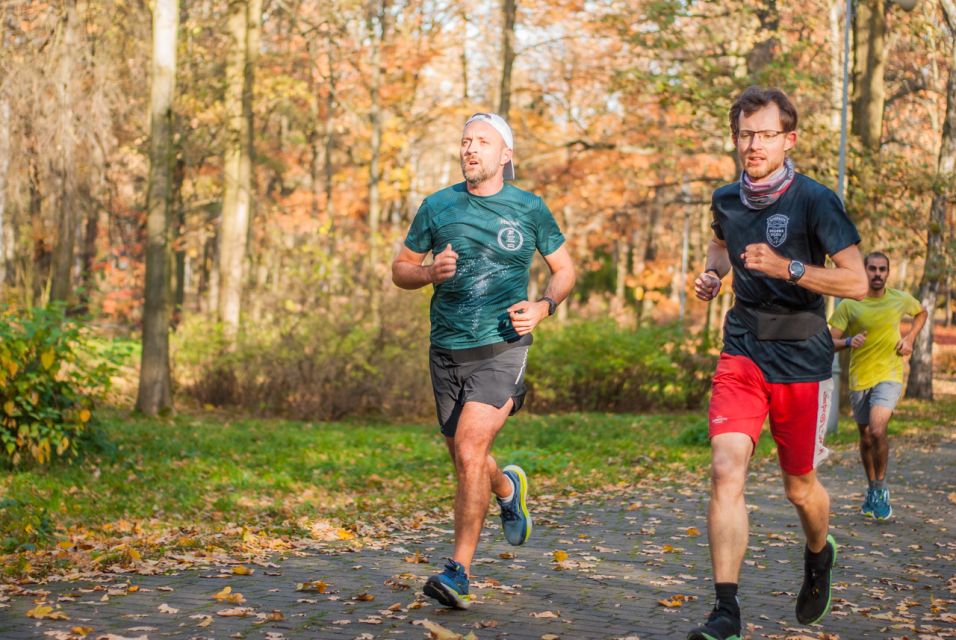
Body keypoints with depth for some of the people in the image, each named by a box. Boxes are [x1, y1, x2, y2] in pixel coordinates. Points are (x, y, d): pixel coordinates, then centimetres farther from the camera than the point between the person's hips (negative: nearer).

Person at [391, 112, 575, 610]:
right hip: (446, 350, 4)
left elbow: (564, 268, 13)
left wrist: (544, 306, -7)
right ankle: (508, 487, 49)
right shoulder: (437, 207, 5)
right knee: (463, 458, 14)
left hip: (500, 348, -4)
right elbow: (400, 269, 12)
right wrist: (431, 272, -10)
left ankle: (459, 570, -10)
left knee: (470, 451, -18)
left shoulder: (529, 209, 2)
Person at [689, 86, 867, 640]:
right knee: (727, 471, -16)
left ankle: (819, 554, 46)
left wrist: (786, 267, -26)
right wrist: (713, 274, 8)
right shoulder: (726, 200, 4)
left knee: (800, 486, 11)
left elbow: (856, 282, -16)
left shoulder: (814, 201, -12)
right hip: (743, 354, 3)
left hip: (802, 361, -3)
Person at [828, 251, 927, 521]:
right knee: (866, 438, 12)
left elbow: (921, 313, 20)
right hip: (859, 377, 1)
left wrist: (909, 338, 4)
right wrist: (848, 341, -29)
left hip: (889, 374, -1)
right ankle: (872, 489, 33)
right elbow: (830, 342, -7)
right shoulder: (848, 305, -7)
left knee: (877, 430, -21)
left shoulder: (900, 299, -2)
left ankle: (880, 488, -3)